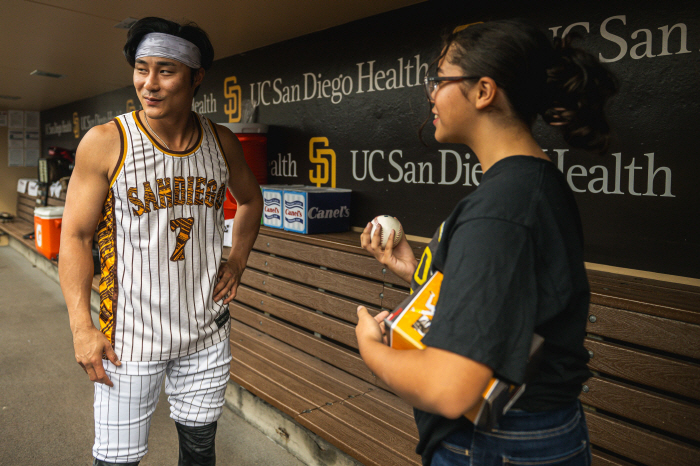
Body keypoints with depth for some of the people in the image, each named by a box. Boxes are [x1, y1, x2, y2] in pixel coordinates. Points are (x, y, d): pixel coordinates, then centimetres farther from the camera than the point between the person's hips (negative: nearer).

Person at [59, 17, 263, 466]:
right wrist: (82, 327, -13)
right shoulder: (105, 143, -11)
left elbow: (251, 200, 17)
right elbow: (75, 236, -7)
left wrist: (237, 262, 7)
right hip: (129, 337, -3)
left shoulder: (221, 141, -1)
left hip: (208, 332, 3)